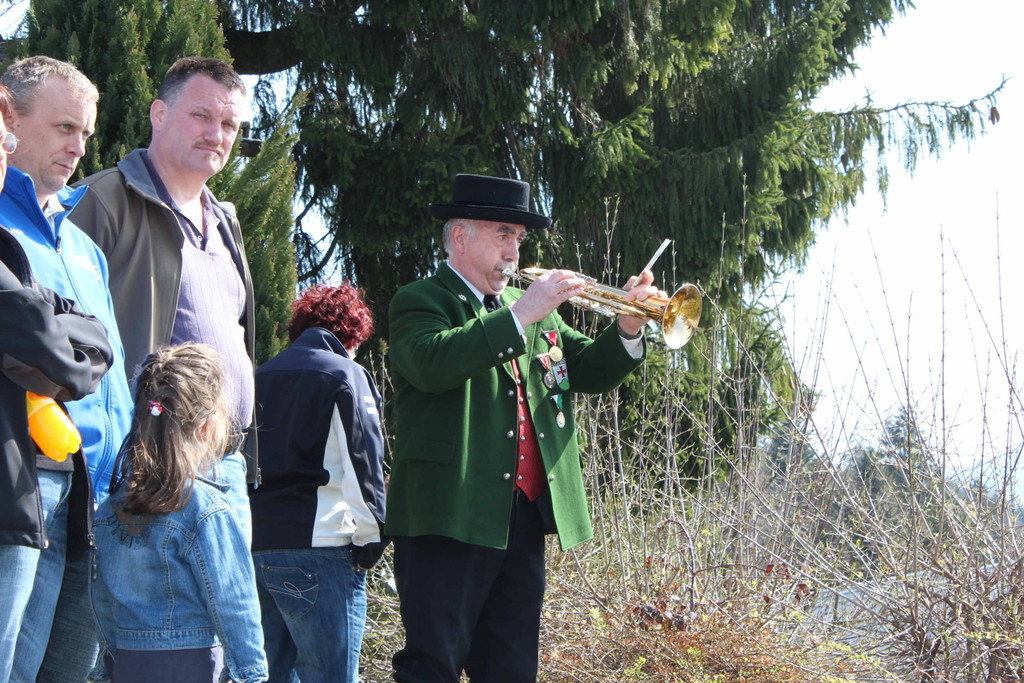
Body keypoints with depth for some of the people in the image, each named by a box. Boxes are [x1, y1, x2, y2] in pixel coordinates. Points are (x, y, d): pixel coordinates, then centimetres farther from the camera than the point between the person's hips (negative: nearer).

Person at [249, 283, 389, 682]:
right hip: (314, 545, -6)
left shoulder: (261, 377, 16)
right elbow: (362, 463, -8)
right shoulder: (344, 376, -2)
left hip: (254, 544, 7)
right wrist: (371, 536, -2)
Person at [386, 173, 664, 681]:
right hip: (451, 519, -7)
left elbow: (589, 372, 18)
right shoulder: (419, 302, -1)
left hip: (525, 520, 7)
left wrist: (626, 330, -1)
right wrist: (519, 316, -23)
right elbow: (432, 364, -22)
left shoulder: (538, 311, 20)